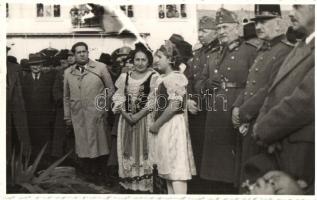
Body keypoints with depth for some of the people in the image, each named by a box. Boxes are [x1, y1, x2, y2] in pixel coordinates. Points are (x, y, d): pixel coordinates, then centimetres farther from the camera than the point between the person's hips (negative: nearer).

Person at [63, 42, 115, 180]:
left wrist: (106, 107, 0)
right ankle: (87, 173, 17)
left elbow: (111, 90, 4)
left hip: (97, 115, -2)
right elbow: (66, 96, 14)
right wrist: (67, 116, 13)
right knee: (83, 146, 6)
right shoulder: (68, 72, 9)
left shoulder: (100, 67, 0)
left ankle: (100, 174, 16)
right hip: (77, 116, 3)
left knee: (99, 144, 3)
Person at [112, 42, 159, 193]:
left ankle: (145, 185, 9)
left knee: (143, 151, -1)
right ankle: (129, 184, 19)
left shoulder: (153, 77, -4)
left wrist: (137, 116, -16)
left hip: (145, 119, -4)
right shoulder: (125, 76, 10)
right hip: (126, 119, 4)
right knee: (128, 151, 8)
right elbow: (119, 98, 7)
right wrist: (125, 114, -9)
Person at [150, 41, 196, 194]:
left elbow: (174, 106, -18)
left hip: (173, 125, -9)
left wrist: (156, 124, -12)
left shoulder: (176, 77, -11)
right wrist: (155, 123, 7)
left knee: (177, 168, -11)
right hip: (162, 127, 9)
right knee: (168, 168, 12)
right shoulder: (161, 79, 15)